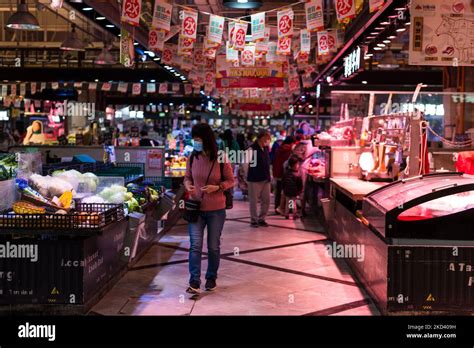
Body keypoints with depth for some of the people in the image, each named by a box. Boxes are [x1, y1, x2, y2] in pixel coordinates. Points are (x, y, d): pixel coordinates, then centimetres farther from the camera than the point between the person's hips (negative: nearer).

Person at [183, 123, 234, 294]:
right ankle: (194, 281, -2)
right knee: (195, 246, -6)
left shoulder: (221, 159, -11)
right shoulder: (192, 158, -3)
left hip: (216, 210, -1)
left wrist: (217, 187, -20)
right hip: (196, 208, 1)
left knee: (214, 247, 12)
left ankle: (211, 278, 30)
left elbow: (231, 180, -2)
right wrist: (187, 185, -12)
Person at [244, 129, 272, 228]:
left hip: (266, 179, 6)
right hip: (255, 179, -6)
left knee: (266, 200, 8)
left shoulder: (266, 148, 9)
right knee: (254, 200, 4)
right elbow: (247, 163, -8)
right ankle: (254, 220, 14)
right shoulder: (252, 149, -12)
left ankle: (261, 219, 21)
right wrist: (247, 176, -2)